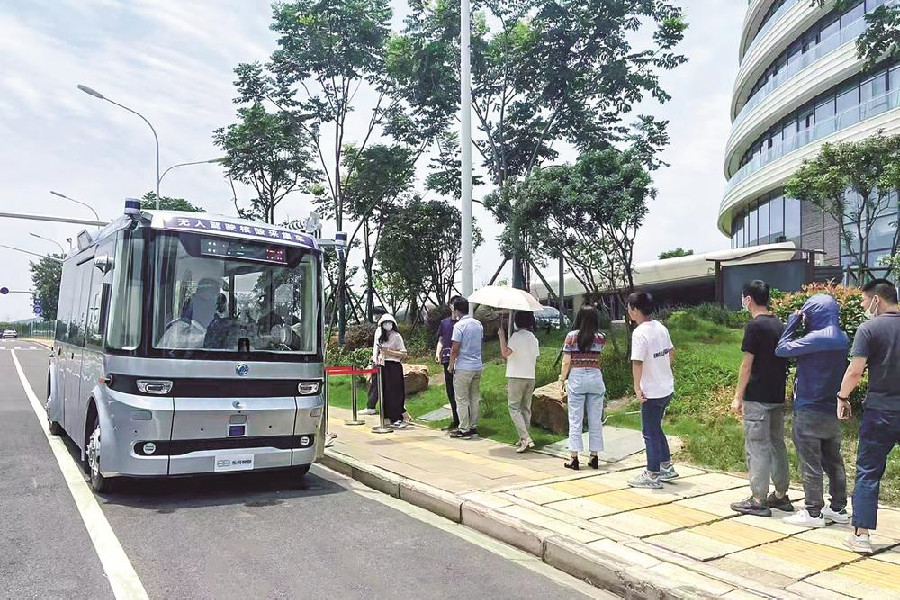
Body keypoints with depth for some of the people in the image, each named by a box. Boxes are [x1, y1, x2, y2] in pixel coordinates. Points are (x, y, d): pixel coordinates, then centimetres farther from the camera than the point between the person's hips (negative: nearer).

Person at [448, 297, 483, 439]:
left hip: (463, 368, -7)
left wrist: (450, 365, -4)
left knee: (462, 399, 1)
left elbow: (455, 349, -15)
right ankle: (473, 427, 19)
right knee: (475, 398, 13)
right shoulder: (478, 324, 8)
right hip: (477, 366, 7)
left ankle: (464, 429, 3)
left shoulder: (459, 325, -14)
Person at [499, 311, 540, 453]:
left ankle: (525, 438, -15)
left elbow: (505, 352, -22)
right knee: (526, 408, 13)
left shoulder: (517, 336, -12)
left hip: (516, 377, -7)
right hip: (530, 377, 7)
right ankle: (524, 439, 16)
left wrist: (502, 335, -15)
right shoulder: (534, 338, 10)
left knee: (514, 407, -3)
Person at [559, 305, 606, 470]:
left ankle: (574, 458, 3)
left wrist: (562, 379, 4)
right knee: (595, 421, 9)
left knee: (575, 420, 3)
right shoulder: (601, 338, 1)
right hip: (595, 378, 2)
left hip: (576, 378, -2)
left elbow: (566, 362, -6)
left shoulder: (571, 336, -5)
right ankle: (594, 457, 15)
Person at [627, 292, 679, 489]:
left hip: (652, 392, -8)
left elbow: (637, 362, -24)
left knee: (650, 433, 4)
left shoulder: (640, 333, -21)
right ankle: (667, 468, 29)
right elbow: (671, 353, 17)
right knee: (656, 429, 22)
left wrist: (637, 388, -17)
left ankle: (652, 476, 14)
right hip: (667, 388, 8)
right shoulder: (661, 327, 5)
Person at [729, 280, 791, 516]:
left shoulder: (755, 326, -14)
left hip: (757, 398, -8)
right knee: (777, 444, 15)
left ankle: (758, 500, 3)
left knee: (757, 447, -2)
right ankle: (781, 495, 23)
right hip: (778, 397, 8)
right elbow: (784, 361, 14)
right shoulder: (780, 325, 10)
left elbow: (747, 365, -14)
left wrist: (738, 397, -8)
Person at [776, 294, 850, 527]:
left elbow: (782, 349, -18)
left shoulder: (816, 338, -20)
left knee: (810, 463, -1)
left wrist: (793, 322, -7)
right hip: (833, 409, 8)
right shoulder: (842, 338, 7)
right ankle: (838, 508, 25)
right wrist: (800, 325, 5)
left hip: (810, 409, -8)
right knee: (833, 460, 16)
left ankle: (813, 513, 5)